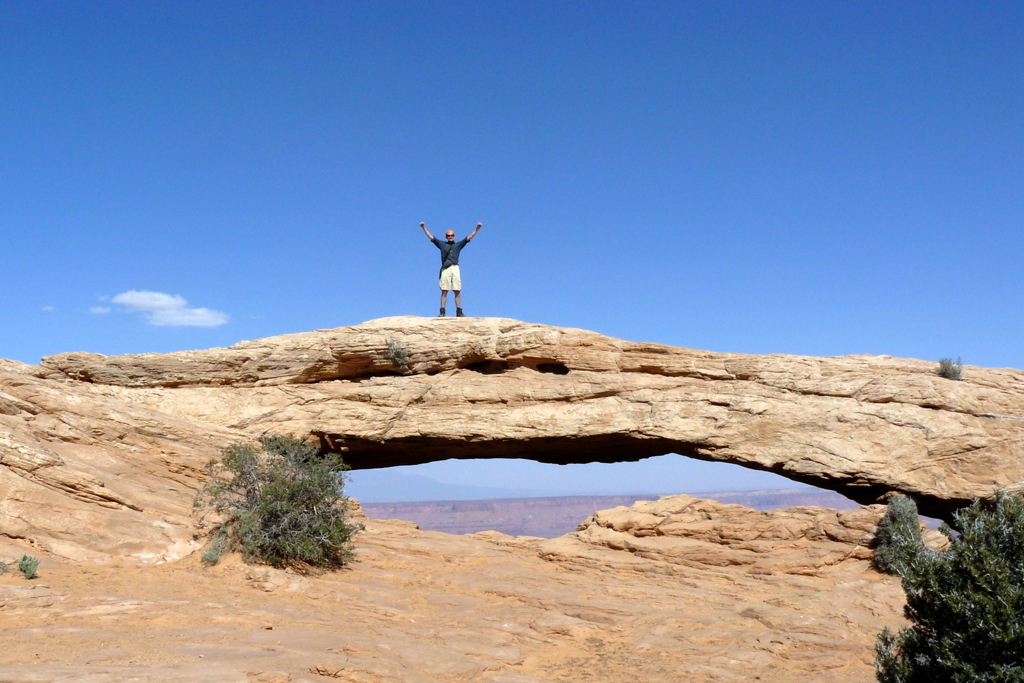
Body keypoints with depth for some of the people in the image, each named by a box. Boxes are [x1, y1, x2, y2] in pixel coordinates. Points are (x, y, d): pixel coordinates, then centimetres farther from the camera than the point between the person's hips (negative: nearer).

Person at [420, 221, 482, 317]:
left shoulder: (458, 244, 20)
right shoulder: (442, 244, 19)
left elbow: (469, 237, 16)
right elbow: (430, 236, 19)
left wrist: (477, 228, 8)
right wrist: (424, 227, 13)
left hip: (455, 268, 1)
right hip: (445, 269, -1)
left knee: (458, 291, -5)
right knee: (444, 291, -6)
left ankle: (459, 312, -5)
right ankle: (442, 312, -8)